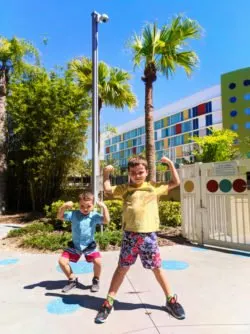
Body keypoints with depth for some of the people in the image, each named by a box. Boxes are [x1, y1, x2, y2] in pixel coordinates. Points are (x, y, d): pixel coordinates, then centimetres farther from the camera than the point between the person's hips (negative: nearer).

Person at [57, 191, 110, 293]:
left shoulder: (95, 215, -14)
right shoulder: (73, 214, -10)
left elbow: (106, 221, -27)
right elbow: (59, 217, -16)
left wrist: (104, 207, -33)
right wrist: (64, 206, -32)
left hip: (89, 246, -2)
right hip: (75, 245, 2)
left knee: (98, 261, -22)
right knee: (62, 261, -7)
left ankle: (96, 280, 11)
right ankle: (72, 280, 18)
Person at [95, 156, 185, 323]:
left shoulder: (154, 187, 7)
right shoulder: (125, 189, 8)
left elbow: (176, 182, 11)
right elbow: (108, 189, 10)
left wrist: (170, 163, 7)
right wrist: (106, 173, 7)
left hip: (149, 235, 0)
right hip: (130, 235, 1)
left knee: (157, 268, 12)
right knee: (122, 268, 9)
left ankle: (171, 300, 30)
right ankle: (108, 302, 21)